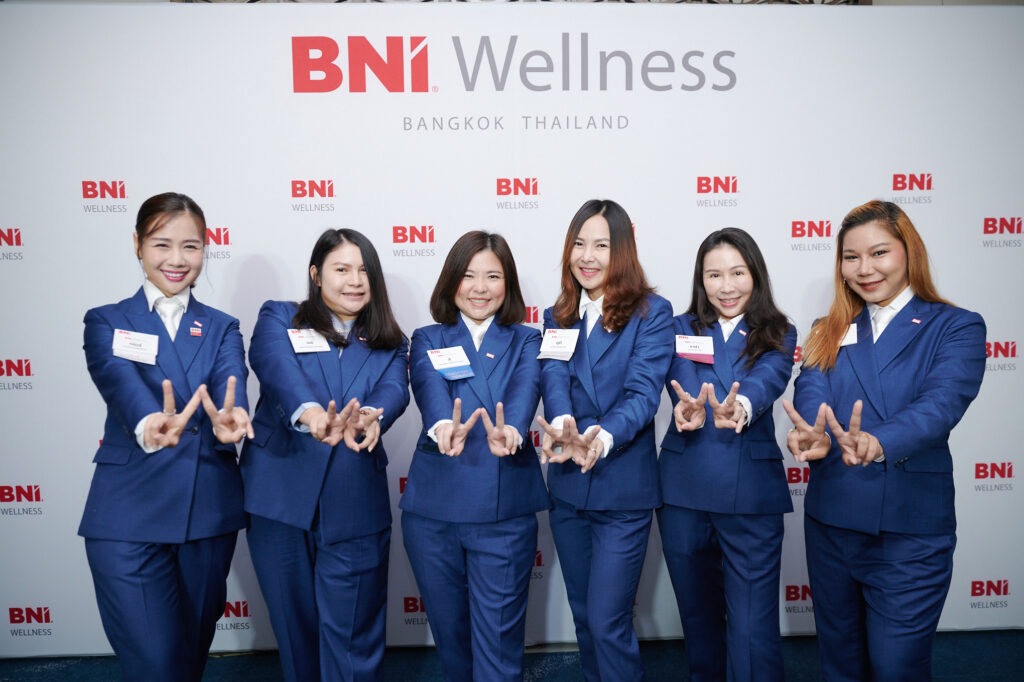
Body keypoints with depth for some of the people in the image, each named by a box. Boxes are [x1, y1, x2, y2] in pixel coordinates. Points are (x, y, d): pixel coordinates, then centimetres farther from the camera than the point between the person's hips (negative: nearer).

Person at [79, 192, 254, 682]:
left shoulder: (221, 329, 8)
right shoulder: (106, 323, 3)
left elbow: (231, 385, -13)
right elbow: (120, 383, -19)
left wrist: (231, 418, -38)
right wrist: (148, 425, -42)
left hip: (210, 516, 3)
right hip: (130, 517, -2)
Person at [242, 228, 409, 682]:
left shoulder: (387, 342, 11)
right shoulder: (279, 318, 5)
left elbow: (393, 389, -9)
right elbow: (276, 366, -16)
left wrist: (369, 417, -34)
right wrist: (309, 413, -39)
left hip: (355, 505, 1)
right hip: (282, 496, 0)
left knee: (352, 632, 4)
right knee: (294, 624, 14)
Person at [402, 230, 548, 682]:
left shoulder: (526, 343, 6)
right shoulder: (427, 340, 7)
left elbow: (524, 392, -15)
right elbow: (430, 391, -14)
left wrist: (510, 432, -38)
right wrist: (442, 427, -37)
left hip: (506, 510, -1)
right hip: (434, 509, 2)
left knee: (498, 639, 1)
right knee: (449, 629, 16)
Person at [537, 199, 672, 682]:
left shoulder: (652, 313, -6)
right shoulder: (557, 316, 7)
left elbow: (643, 393, -16)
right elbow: (554, 379, -9)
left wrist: (604, 436, -36)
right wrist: (564, 426, -31)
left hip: (624, 489, -5)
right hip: (567, 487, 5)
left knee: (608, 622, -1)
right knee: (584, 615, 19)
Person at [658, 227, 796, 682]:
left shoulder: (777, 335, 5)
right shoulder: (682, 330, 7)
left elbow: (766, 381, -16)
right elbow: (681, 382, -12)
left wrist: (739, 407, -40)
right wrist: (691, 407, -37)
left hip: (751, 493, -2)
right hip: (684, 490, 2)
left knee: (753, 625, -3)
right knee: (698, 611, 17)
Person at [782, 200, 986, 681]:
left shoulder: (956, 328, -2)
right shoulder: (828, 332, 8)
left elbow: (941, 403, -20)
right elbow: (811, 392, -9)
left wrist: (878, 442, -40)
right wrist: (814, 435, -33)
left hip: (910, 532, -3)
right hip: (831, 523, 4)